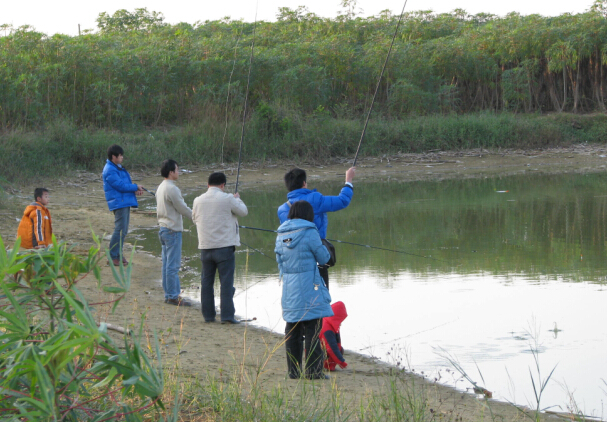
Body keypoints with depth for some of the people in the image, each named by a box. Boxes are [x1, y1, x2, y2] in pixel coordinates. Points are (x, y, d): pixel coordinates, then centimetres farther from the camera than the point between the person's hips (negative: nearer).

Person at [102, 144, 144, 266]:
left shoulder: (118, 168, 18)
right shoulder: (110, 171, -15)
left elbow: (126, 184, 19)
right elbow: (120, 186, -19)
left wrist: (135, 191, 1)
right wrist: (136, 187, -8)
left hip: (125, 202, 10)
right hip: (119, 203, -10)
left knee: (123, 230, 13)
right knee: (120, 230, -10)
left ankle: (118, 255, 20)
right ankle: (112, 257, -6)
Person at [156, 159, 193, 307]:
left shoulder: (161, 187, 12)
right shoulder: (172, 189, -17)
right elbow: (183, 209, -13)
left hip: (163, 228, 10)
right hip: (172, 230, -10)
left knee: (167, 264, 12)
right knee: (173, 265, -5)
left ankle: (169, 294, 16)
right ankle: (173, 296, -2)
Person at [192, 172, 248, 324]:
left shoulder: (198, 200, 5)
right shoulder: (227, 199, -8)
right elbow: (243, 211, 4)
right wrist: (237, 199, 22)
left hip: (205, 247, 4)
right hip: (225, 246, -4)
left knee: (206, 281, 11)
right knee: (226, 281, -1)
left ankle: (208, 315, 15)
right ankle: (227, 315, -4)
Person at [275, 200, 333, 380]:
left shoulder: (281, 235, 8)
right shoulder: (309, 233, -11)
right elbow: (323, 258, -3)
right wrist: (320, 243, 14)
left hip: (288, 289, 6)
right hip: (309, 289, -6)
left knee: (292, 330, 12)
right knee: (312, 329, -2)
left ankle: (293, 370, 15)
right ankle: (313, 371, -2)